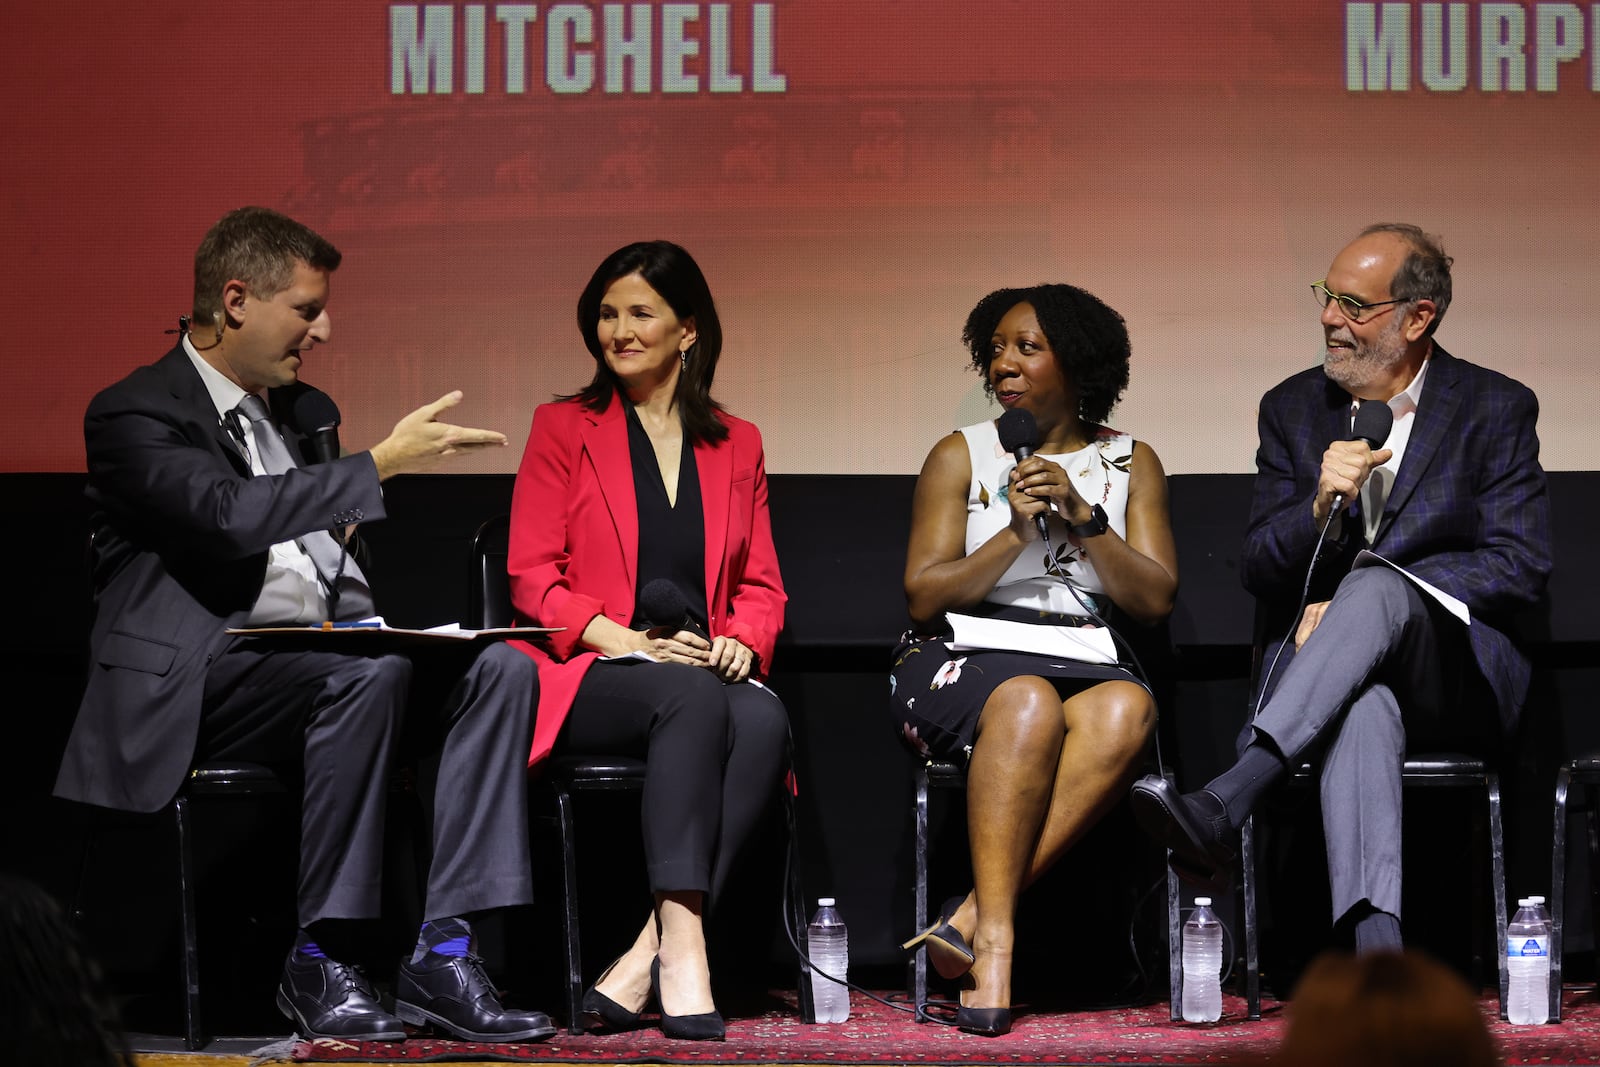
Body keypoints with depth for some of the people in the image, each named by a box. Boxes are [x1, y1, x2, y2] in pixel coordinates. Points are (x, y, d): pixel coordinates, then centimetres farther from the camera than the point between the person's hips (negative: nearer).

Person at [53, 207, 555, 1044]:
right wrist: (381, 463, -24)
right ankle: (319, 962, -26)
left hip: (317, 645, 8)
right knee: (368, 672, -35)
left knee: (498, 669, -14)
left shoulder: (296, 410, 21)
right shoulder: (134, 416, -5)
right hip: (194, 679, -8)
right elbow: (229, 516, -24)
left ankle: (442, 953, -22)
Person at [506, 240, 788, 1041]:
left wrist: (741, 641, -7)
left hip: (707, 674, 3)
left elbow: (762, 587, 17)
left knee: (765, 722, -34)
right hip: (586, 676, -3)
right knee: (691, 699, -37)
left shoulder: (736, 445, 20)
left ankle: (646, 958, -39)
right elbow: (531, 578, 2)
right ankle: (681, 944, -46)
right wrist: (626, 639, -14)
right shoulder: (562, 428, 11)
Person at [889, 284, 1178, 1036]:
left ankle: (973, 917, -39)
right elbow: (923, 598, 1)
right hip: (961, 663, -2)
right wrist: (1016, 532, -11)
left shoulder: (1129, 464, 15)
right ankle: (993, 942, -40)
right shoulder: (961, 457, 10)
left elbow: (1155, 600, 5)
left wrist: (1083, 517, -8)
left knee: (1126, 710, -35)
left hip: (1082, 663, 2)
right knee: (1028, 703, -38)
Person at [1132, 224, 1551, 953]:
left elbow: (1519, 565, -4)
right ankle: (1377, 954, -58)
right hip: (1318, 662, 1)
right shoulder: (1292, 410, 14)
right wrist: (1321, 506, -14)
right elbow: (1260, 570, 9)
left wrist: (1359, 598, -13)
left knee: (1375, 588, -37)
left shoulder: (1495, 409, 5)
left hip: (1458, 673, -1)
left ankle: (1224, 805, -52)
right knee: (1361, 703, -39)